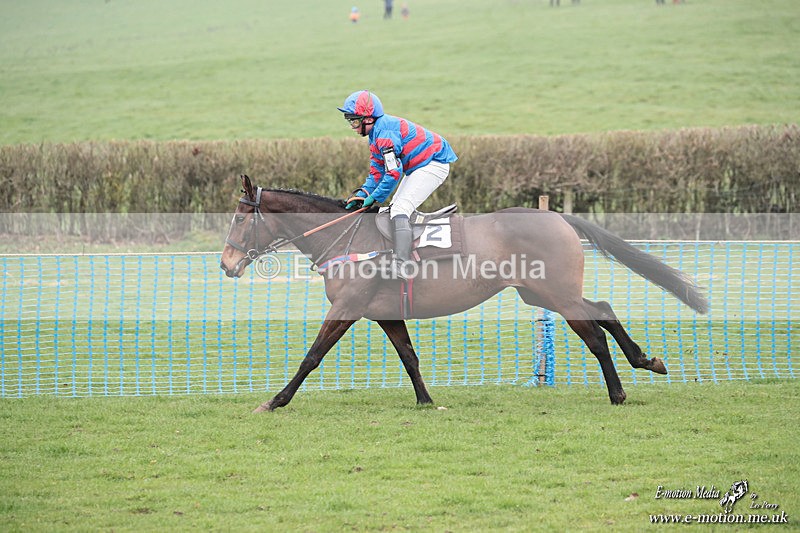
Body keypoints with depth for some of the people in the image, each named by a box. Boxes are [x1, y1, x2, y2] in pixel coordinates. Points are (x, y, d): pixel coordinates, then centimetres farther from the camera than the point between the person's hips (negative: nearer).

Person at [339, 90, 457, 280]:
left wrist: (374, 198, -17)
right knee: (394, 209, 16)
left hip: (433, 163, -11)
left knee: (399, 209, -21)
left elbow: (394, 172, -25)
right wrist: (362, 194, 0)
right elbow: (377, 172, 14)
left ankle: (401, 265, -31)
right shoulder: (376, 134, 12)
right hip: (418, 167, 11)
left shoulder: (385, 131, -22)